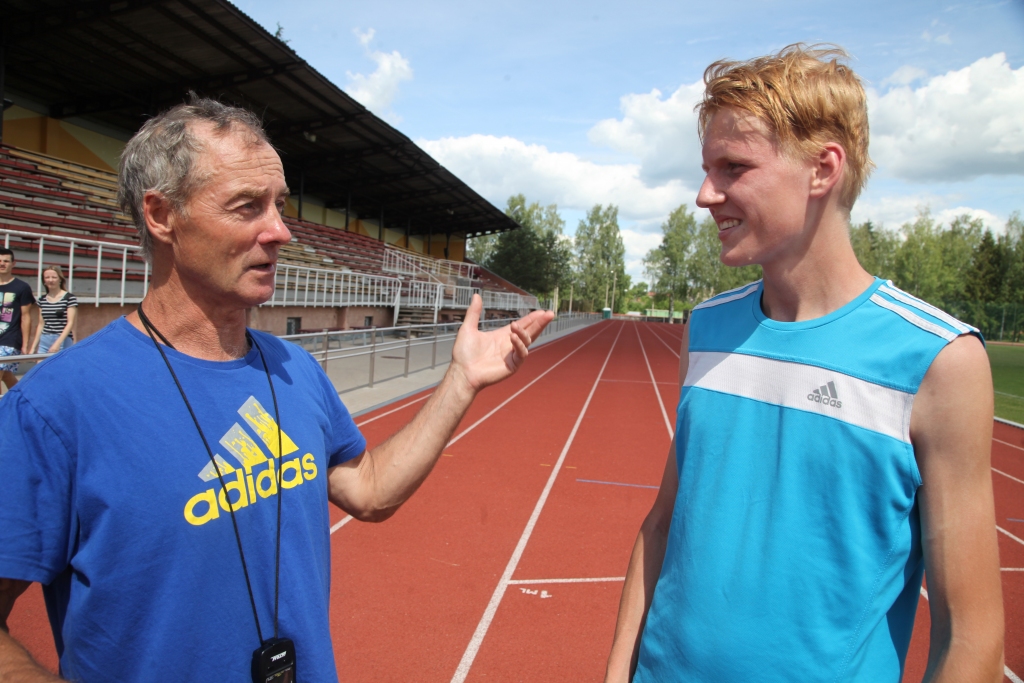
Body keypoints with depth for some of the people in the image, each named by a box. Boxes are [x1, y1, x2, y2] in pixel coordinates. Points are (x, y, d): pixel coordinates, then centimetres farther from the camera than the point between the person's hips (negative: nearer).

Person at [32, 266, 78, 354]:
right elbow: (41, 324, 16)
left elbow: (70, 323, -8)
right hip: (44, 341, 5)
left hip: (63, 341, -5)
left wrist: (58, 343, -17)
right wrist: (34, 346, 12)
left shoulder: (69, 298, -4)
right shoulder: (42, 299, 13)